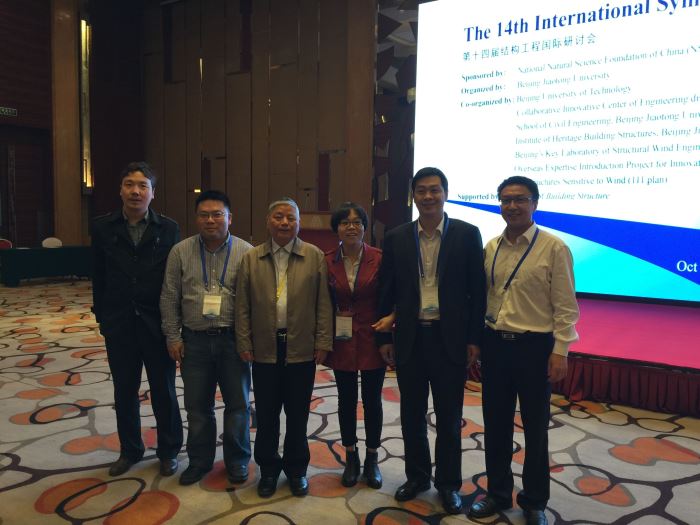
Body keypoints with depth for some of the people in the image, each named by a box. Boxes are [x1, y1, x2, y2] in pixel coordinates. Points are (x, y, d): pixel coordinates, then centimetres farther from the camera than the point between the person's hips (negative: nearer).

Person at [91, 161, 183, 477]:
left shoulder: (168, 229, -4)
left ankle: (168, 451, 27)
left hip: (157, 324, -2)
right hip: (119, 324, 2)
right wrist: (102, 315, 1)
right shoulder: (103, 227, 0)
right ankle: (130, 450, 33)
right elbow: (99, 276, 4)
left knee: (163, 391, 10)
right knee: (124, 392, 15)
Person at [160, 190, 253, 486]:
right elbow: (169, 298, 4)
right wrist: (173, 337, 2)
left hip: (233, 340, -1)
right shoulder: (181, 252, 2)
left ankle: (237, 460, 30)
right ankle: (200, 460, 32)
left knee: (238, 404, 10)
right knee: (197, 405, 13)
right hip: (194, 340, 2)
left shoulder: (246, 253, -4)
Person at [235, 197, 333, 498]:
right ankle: (268, 468, 31)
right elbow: (243, 306, 3)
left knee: (298, 415, 12)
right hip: (265, 350, 1)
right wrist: (244, 343, -1)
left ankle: (296, 469, 31)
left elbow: (323, 303, -2)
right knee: (266, 414, 12)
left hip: (301, 350, -1)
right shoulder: (251, 259, 3)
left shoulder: (315, 257, 0)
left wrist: (323, 342, -6)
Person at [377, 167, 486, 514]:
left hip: (449, 338, -2)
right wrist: (383, 337, 4)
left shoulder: (467, 234, -2)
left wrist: (474, 338, -5)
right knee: (412, 414, 14)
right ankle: (417, 476, 34)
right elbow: (387, 292, 5)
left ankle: (448, 484, 29)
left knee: (449, 417, 11)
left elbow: (477, 290, -2)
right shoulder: (396, 238, 3)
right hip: (409, 338, 2)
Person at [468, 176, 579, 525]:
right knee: (496, 424, 14)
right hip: (494, 344, 4)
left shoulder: (554, 248, -8)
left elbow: (565, 306, -8)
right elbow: (482, 297, 8)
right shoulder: (490, 248, 6)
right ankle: (498, 493, 34)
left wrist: (559, 351, -12)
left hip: (535, 346, -4)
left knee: (535, 428, 12)